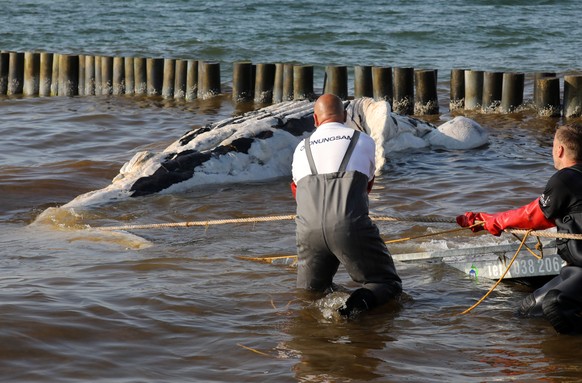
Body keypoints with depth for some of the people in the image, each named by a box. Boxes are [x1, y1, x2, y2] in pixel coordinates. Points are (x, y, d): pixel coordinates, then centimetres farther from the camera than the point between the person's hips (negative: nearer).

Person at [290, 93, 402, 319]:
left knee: (309, 290, 25)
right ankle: (362, 300, -21)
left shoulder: (301, 148, 23)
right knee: (389, 284, 11)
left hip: (309, 229, 3)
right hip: (351, 226, -3)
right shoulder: (363, 141, 16)